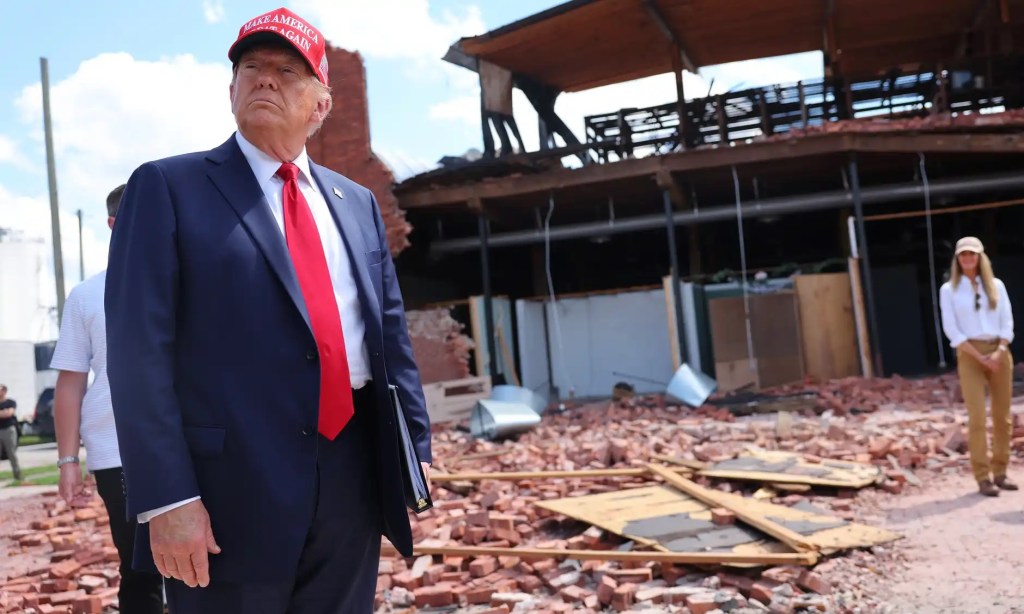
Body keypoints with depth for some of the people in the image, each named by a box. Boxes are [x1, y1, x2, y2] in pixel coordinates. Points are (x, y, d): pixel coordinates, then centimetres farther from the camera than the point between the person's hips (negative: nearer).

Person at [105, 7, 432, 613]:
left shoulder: (357, 202, 13)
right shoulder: (169, 187, -1)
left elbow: (391, 333, 14)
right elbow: (139, 352, -8)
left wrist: (417, 450, 8)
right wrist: (167, 497, -15)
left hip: (355, 480, 5)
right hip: (233, 486, -4)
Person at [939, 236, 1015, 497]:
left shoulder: (996, 285, 9)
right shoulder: (949, 290, 2)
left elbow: (1007, 322, 5)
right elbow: (951, 330, -4)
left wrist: (999, 352, -11)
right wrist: (980, 357, -12)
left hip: (999, 353, 3)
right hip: (969, 355, -3)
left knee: (1002, 416, 4)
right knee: (977, 417, -9)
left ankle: (1000, 472, 13)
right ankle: (983, 478, -5)